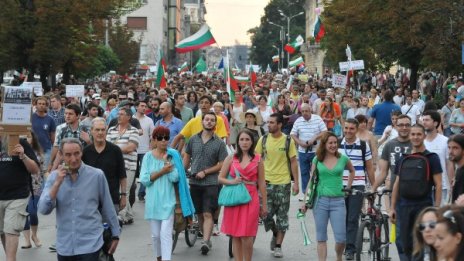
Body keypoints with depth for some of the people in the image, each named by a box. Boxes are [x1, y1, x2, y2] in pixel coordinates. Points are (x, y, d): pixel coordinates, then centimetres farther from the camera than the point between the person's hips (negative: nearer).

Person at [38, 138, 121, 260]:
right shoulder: (54, 176, 1)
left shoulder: (97, 175, -6)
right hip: (64, 246, 3)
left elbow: (107, 207, 4)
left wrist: (115, 234, 8)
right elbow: (43, 210, -8)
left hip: (90, 245, -3)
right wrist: (57, 183, -16)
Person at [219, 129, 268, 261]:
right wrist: (232, 182, -11)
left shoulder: (257, 159, 5)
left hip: (250, 199, -2)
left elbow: (261, 183, 7)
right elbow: (220, 178, 9)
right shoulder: (231, 158, 7)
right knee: (235, 236, 6)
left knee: (246, 238, -7)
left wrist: (264, 204, 7)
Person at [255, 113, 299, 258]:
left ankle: (278, 246, 15)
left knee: (282, 216, 4)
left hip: (283, 182, -1)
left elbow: (293, 162, 0)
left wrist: (296, 183, -4)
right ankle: (275, 234, 29)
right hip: (266, 182, 1)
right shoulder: (263, 140, 1)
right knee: (266, 213, -1)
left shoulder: (288, 141, -4)